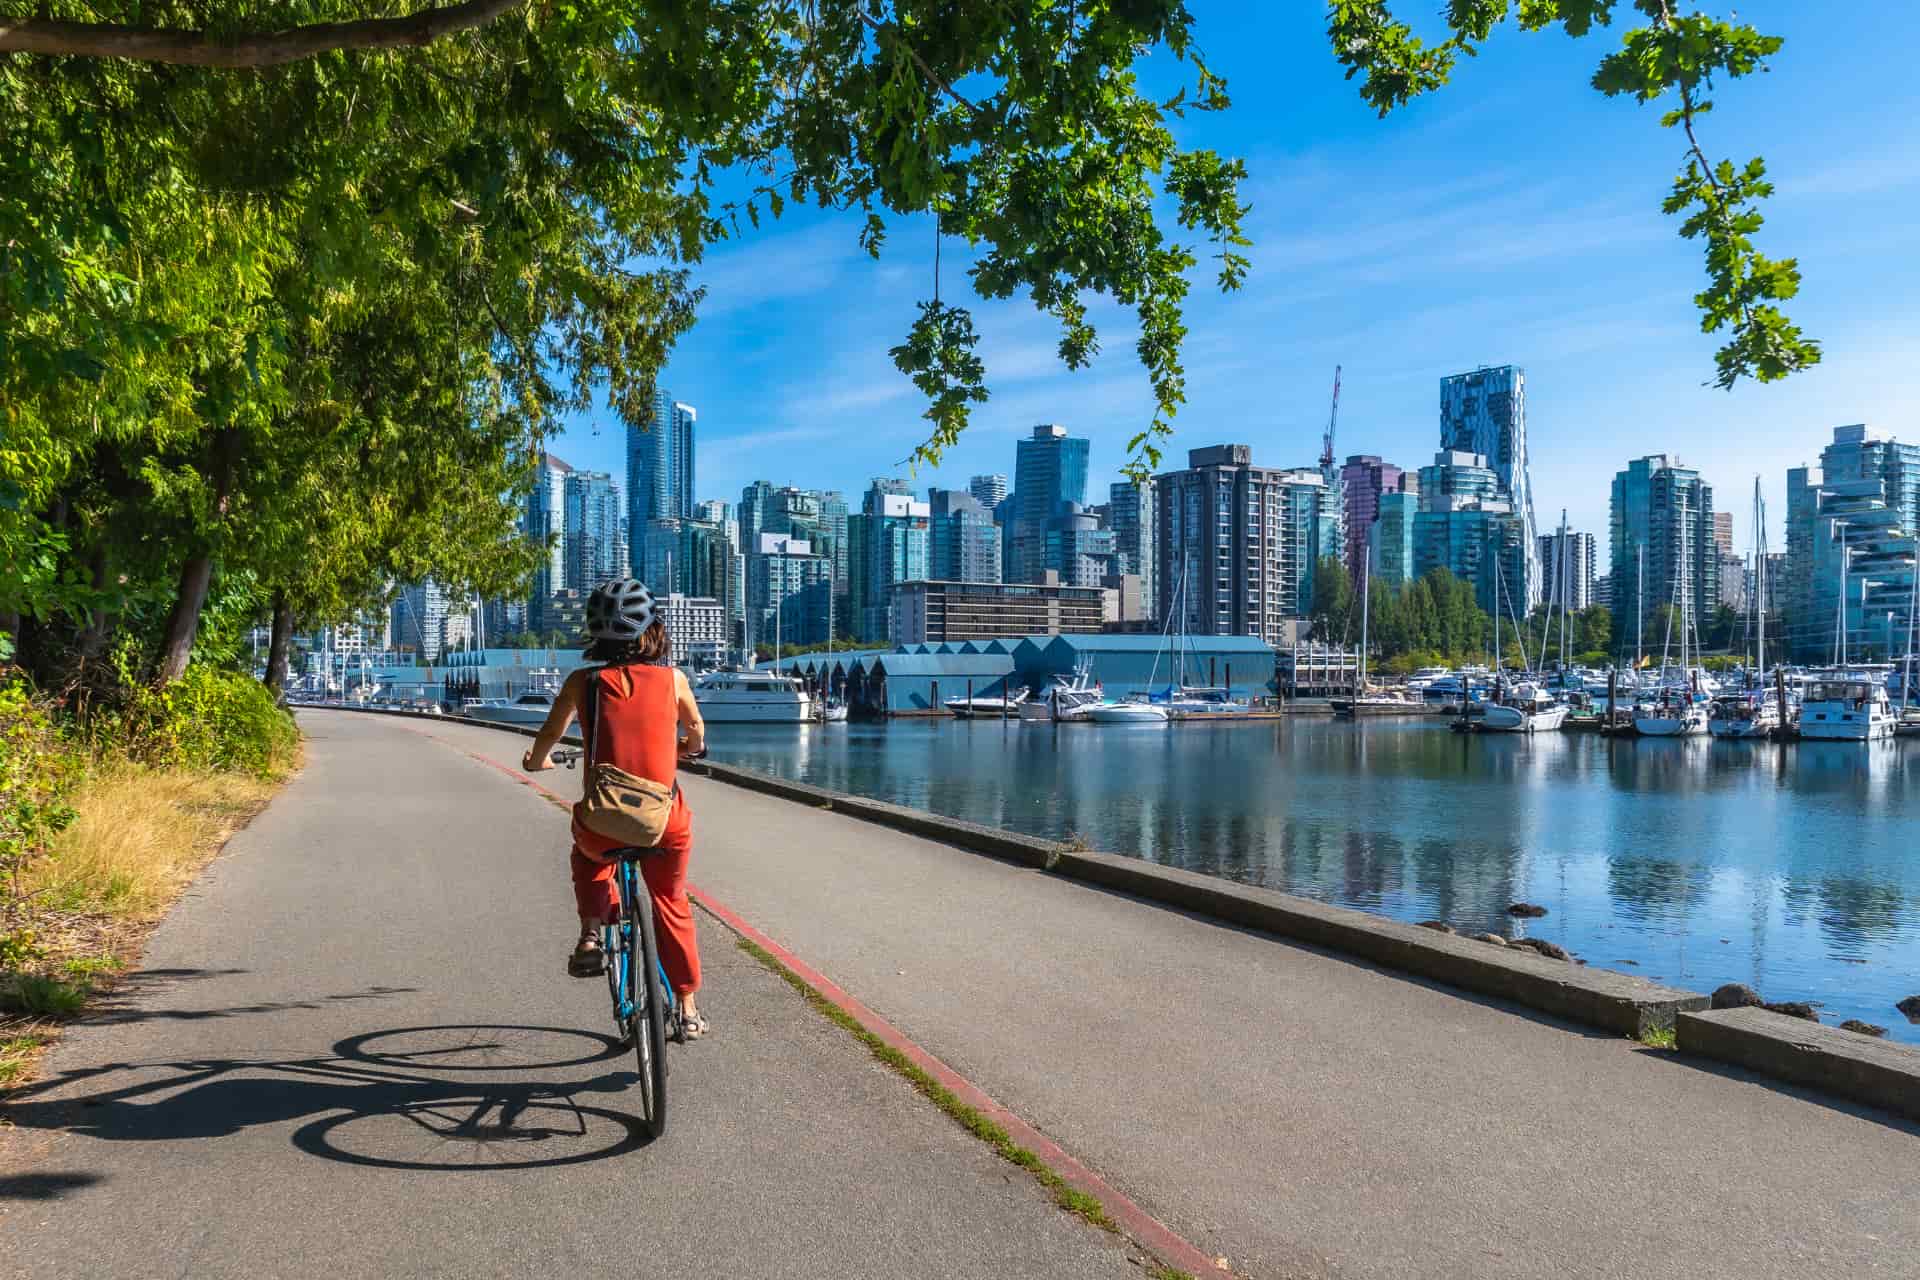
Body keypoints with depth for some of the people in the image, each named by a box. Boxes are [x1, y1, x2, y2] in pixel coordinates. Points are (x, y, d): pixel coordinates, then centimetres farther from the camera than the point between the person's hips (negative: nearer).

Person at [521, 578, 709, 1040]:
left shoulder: (583, 682, -2)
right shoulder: (672, 678, 2)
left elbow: (547, 737, 6)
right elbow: (696, 733, 20)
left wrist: (536, 762, 30)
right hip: (665, 824, 1)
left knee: (589, 855, 37)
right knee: (671, 904, 26)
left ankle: (590, 936, 18)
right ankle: (688, 1007, 33)